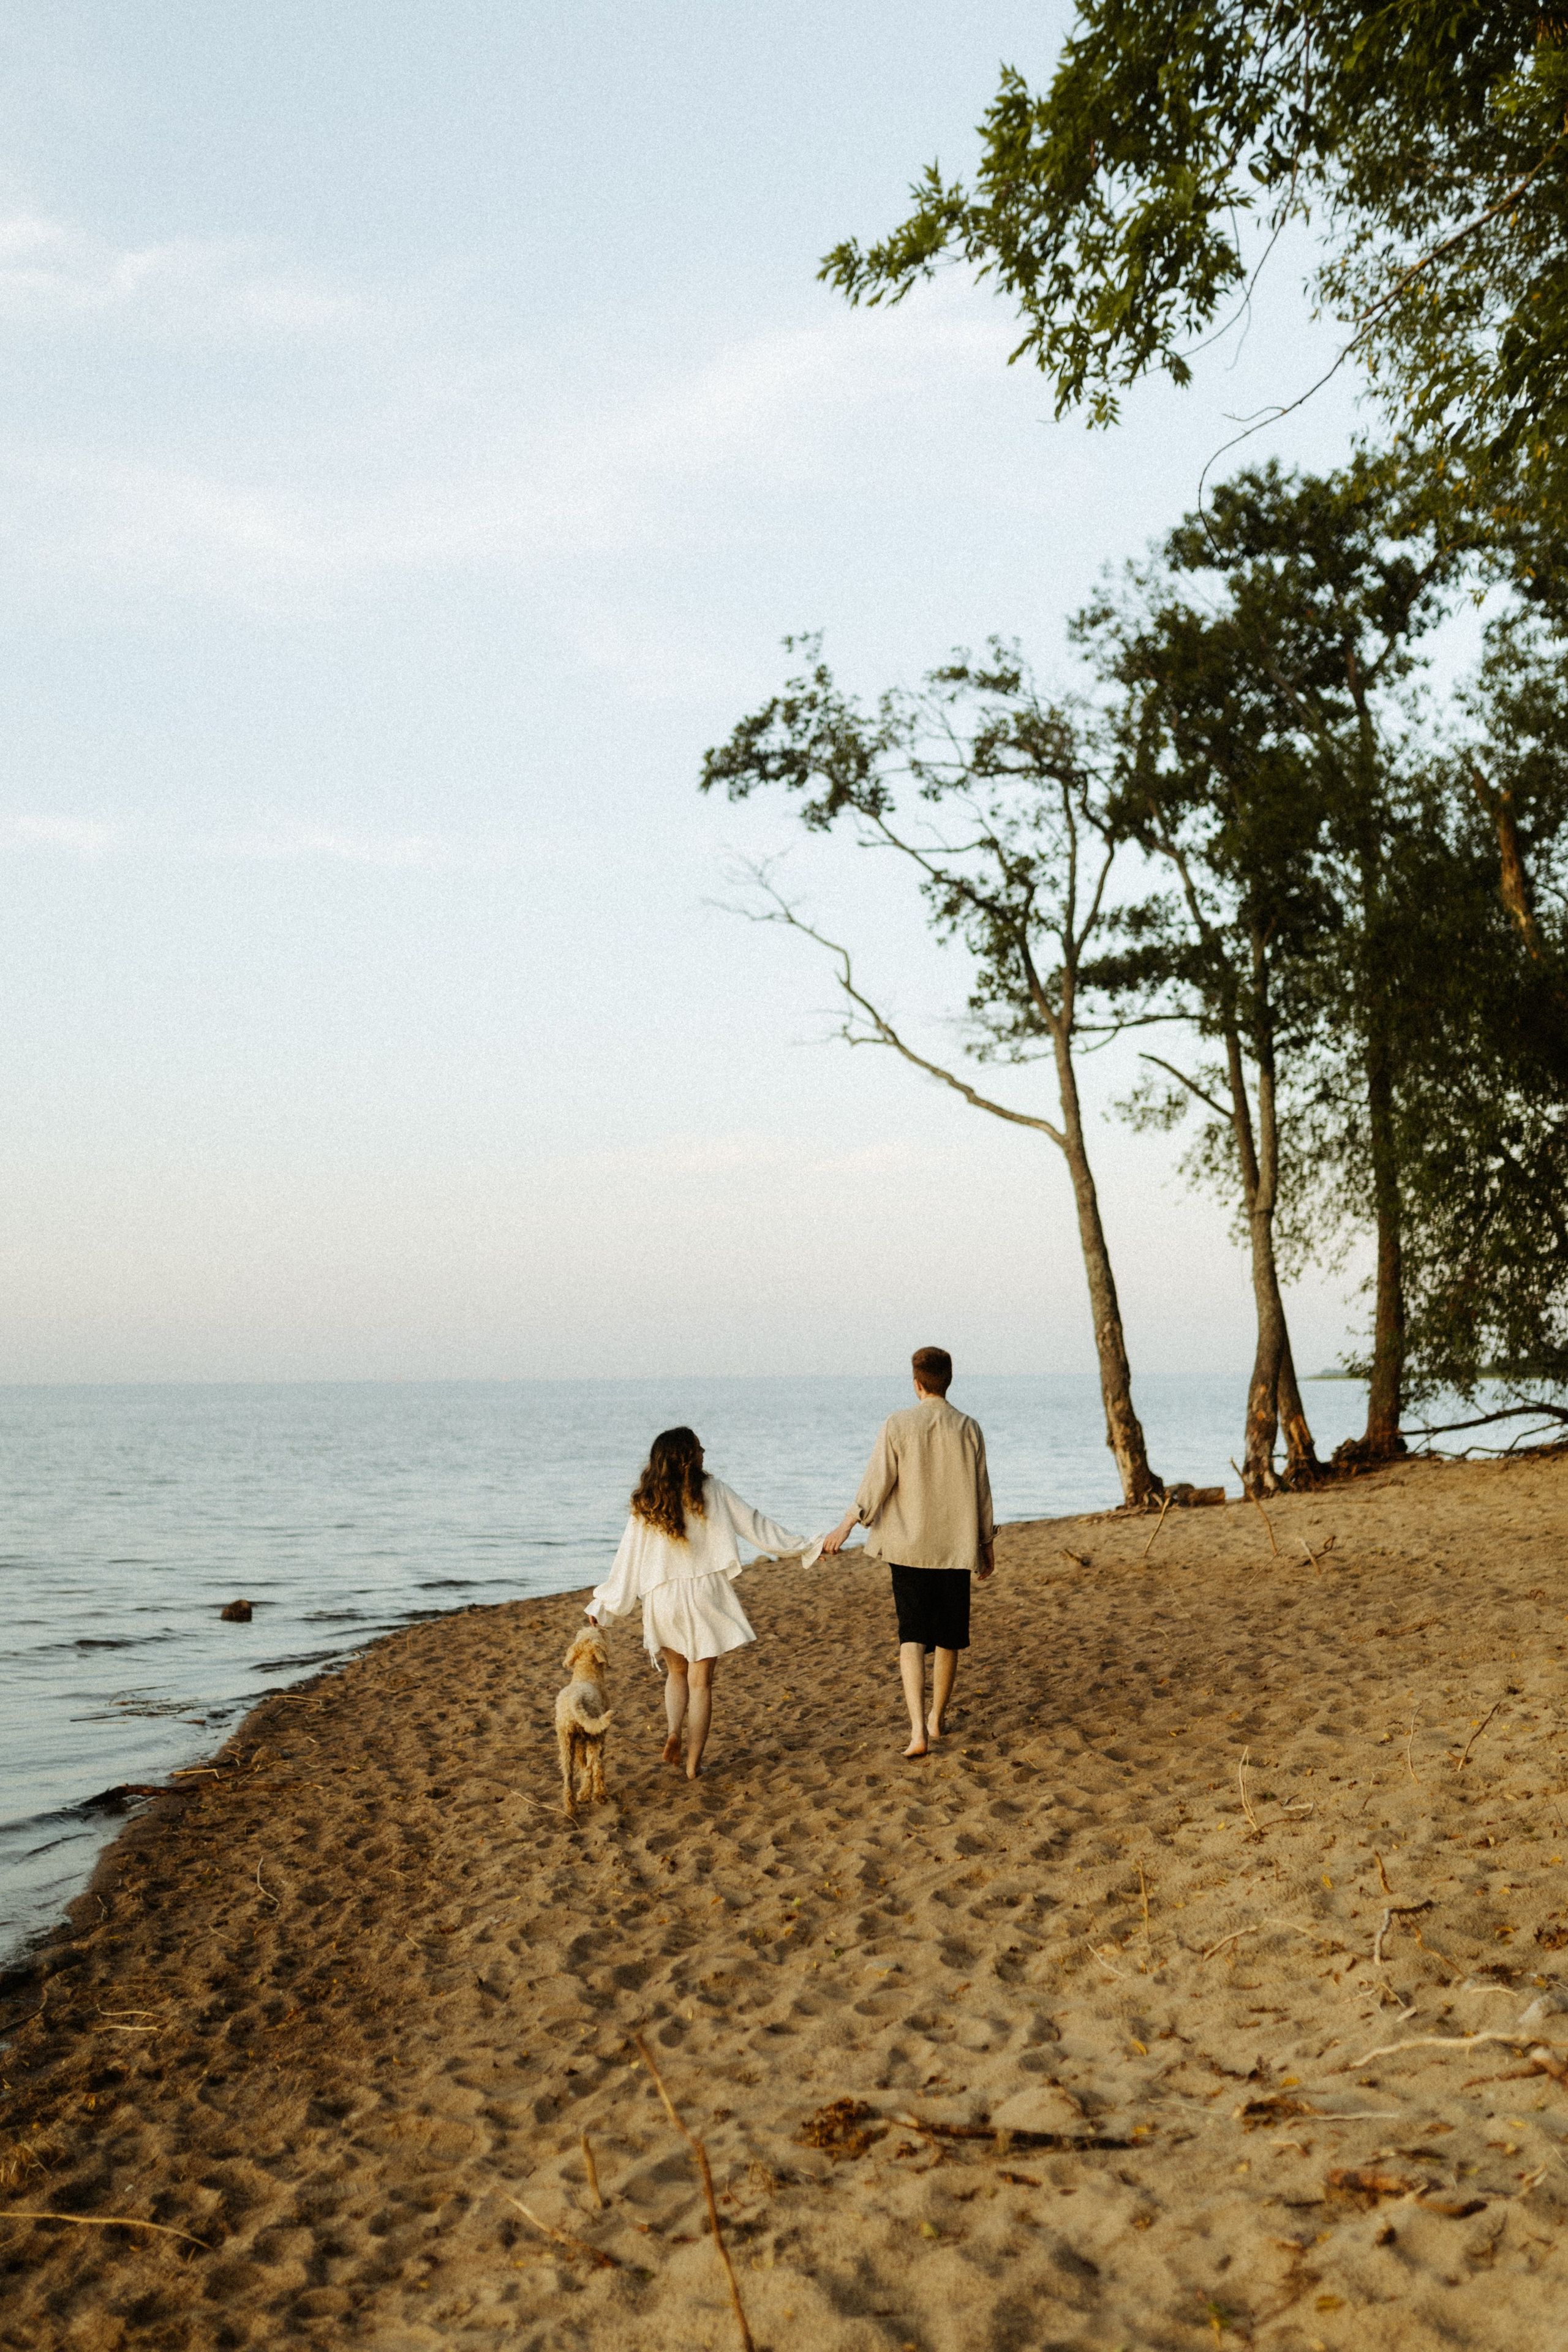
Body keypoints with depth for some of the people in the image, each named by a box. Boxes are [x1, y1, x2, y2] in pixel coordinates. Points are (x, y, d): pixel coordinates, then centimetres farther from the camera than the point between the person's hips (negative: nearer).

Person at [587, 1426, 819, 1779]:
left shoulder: (644, 1505, 1)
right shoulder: (713, 1491, -3)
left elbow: (628, 1560, 4)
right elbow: (754, 1524, 0)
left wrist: (602, 1603, 14)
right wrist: (804, 1545, 7)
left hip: (663, 1599, 2)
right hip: (706, 1595, -2)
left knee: (676, 1672, 22)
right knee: (700, 1680, 5)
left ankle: (674, 1734, 1)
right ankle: (693, 1763, 5)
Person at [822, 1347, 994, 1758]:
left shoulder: (898, 1426, -8)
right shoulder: (969, 1429, -1)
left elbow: (875, 1485, -8)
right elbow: (982, 1494, 6)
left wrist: (845, 1527, 3)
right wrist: (987, 1545, 17)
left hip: (909, 1547, -2)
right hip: (957, 1547, 2)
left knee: (912, 1636, 1)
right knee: (947, 1638, 15)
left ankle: (918, 1729, -12)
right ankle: (937, 1718, 30)